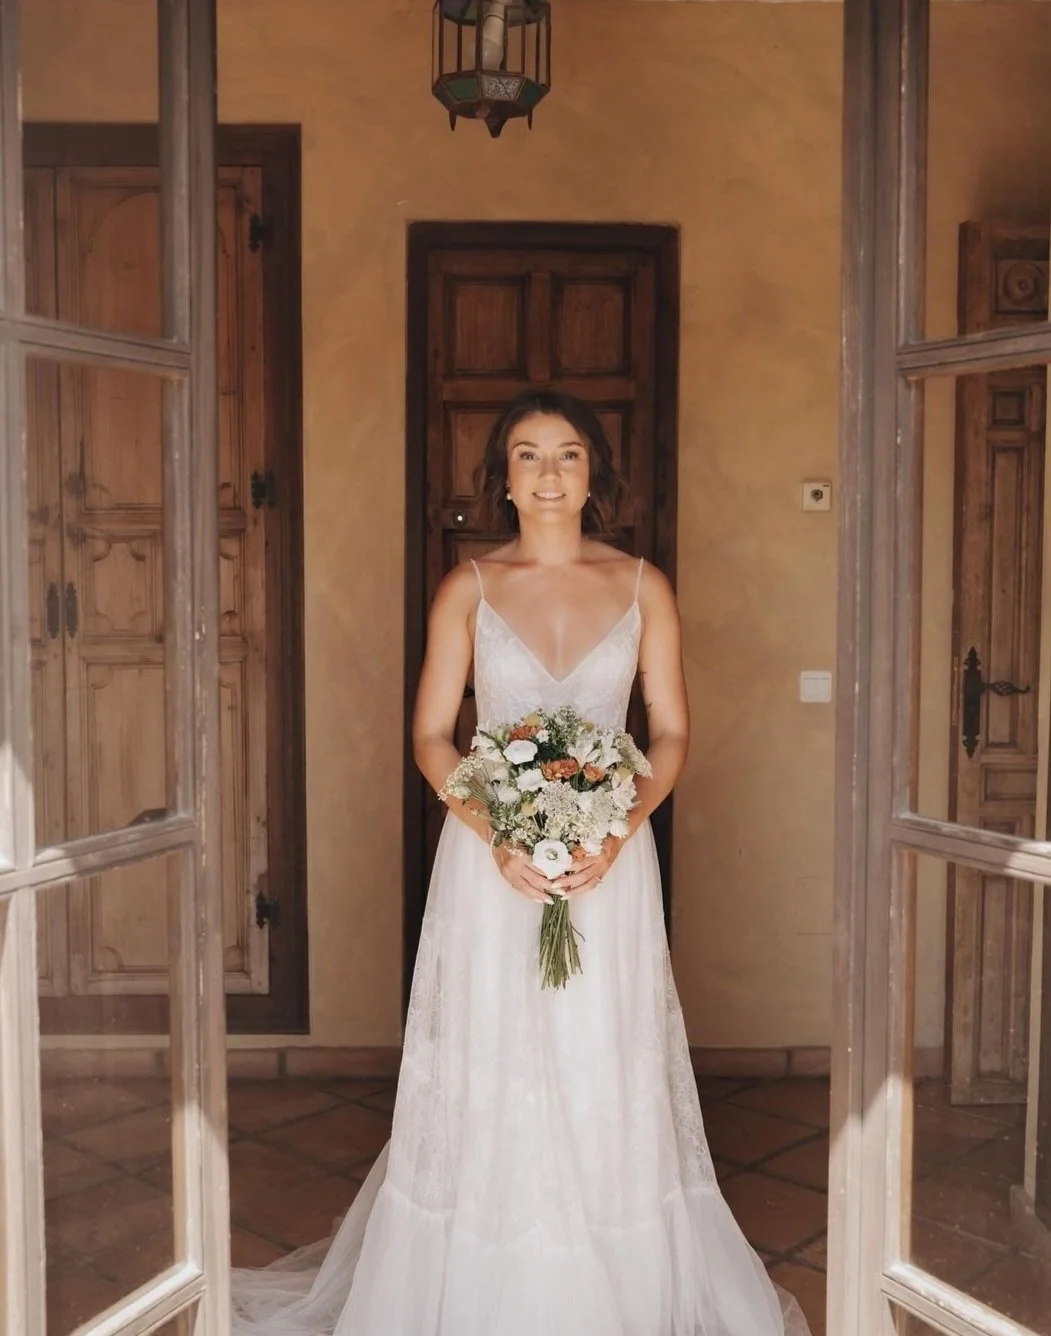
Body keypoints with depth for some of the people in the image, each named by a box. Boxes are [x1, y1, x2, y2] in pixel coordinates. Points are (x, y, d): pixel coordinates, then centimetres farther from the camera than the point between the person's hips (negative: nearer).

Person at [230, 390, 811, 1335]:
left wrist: (618, 833, -12)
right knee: (488, 1072, 5)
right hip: (491, 856, 0)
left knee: (607, 1073, 7)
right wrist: (496, 835, -14)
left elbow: (672, 734, 4)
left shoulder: (642, 586, 3)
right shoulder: (468, 588, 2)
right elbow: (430, 736, 0)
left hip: (610, 856, 1)